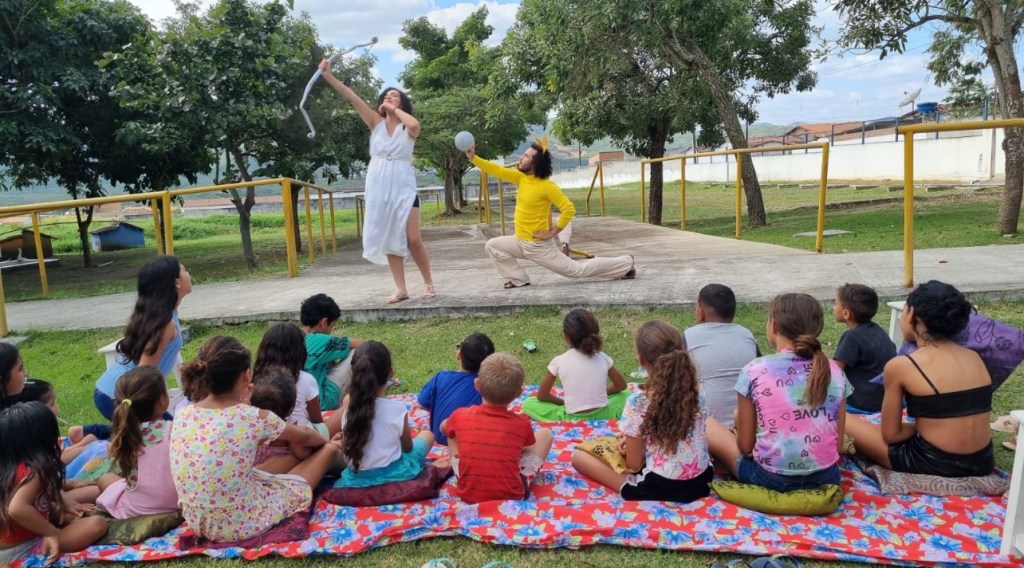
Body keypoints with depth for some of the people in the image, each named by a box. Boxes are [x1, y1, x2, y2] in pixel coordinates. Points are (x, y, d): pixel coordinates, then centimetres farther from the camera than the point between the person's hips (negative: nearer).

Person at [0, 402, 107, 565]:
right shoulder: (35, 470, -24)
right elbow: (17, 509, -38)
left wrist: (65, 505, 14)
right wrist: (52, 533, -28)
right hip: (23, 550, -9)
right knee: (97, 524, -19)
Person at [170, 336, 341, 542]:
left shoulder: (183, 415, -7)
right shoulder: (254, 417, -20)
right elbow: (303, 437, 2)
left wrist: (239, 404, 13)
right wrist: (326, 441, 22)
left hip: (197, 522, 6)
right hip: (244, 524, -6)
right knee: (329, 449, 11)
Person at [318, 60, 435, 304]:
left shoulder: (408, 127, 1)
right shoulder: (376, 123, 8)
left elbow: (414, 124, -24)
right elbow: (352, 97, -1)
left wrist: (395, 109, -8)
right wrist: (327, 75, -9)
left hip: (403, 187, -3)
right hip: (379, 187, 3)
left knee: (413, 239, -7)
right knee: (389, 240, 5)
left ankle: (429, 283, 9)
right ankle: (400, 289, 11)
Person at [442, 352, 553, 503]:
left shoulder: (460, 416, -8)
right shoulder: (522, 423, -10)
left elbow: (443, 428, 18)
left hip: (468, 493, 1)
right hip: (512, 495, -1)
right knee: (544, 434, 12)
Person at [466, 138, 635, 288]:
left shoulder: (546, 186, -22)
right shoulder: (521, 177, 0)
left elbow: (569, 209, -25)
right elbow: (497, 170, 1)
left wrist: (553, 232, -21)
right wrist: (473, 157, -7)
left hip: (540, 246, -7)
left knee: (577, 270, 1)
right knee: (493, 245, 1)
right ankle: (518, 279, 8)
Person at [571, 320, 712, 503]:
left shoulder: (637, 402, -18)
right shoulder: (696, 389, -3)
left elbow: (634, 463, -10)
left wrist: (631, 443, 11)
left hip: (659, 487, -6)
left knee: (578, 456, 4)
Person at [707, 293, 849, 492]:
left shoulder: (754, 371, -11)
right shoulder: (834, 371, -1)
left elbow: (745, 445, -5)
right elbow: (838, 444, 3)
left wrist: (741, 420, 15)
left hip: (771, 479, -5)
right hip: (826, 477, 5)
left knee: (706, 424, 17)